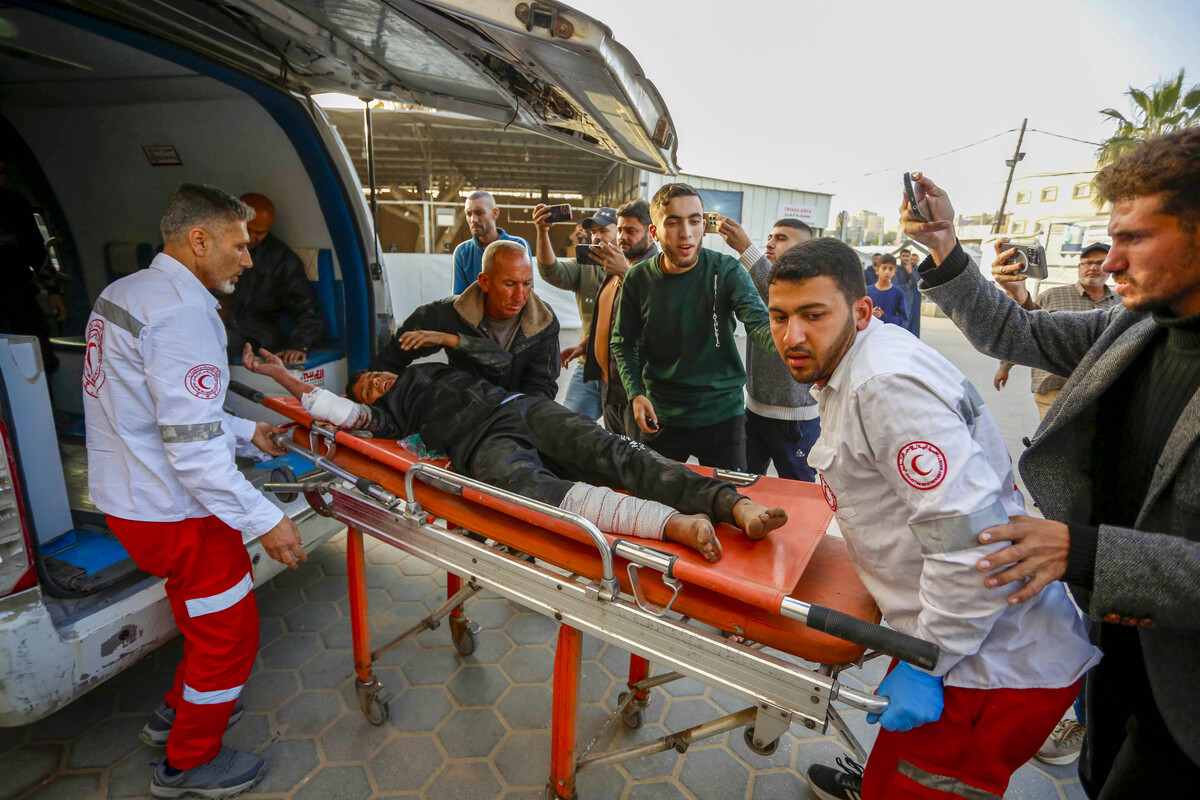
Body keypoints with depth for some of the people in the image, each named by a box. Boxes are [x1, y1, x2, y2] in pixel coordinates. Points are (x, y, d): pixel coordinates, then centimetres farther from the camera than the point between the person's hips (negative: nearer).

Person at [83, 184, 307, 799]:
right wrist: (264, 520, -23)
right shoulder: (182, 310, -24)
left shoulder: (121, 293, 10)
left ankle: (180, 711, 46)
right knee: (228, 634, 8)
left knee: (217, 608, 26)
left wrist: (246, 432, 14)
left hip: (125, 495, 10)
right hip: (170, 511, -10)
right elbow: (191, 447, -28)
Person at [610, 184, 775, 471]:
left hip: (722, 414, -1)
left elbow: (759, 323, -22)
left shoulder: (726, 271, -9)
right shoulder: (639, 279, -5)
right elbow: (623, 342, 5)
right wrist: (635, 393, -9)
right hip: (660, 417, 1)